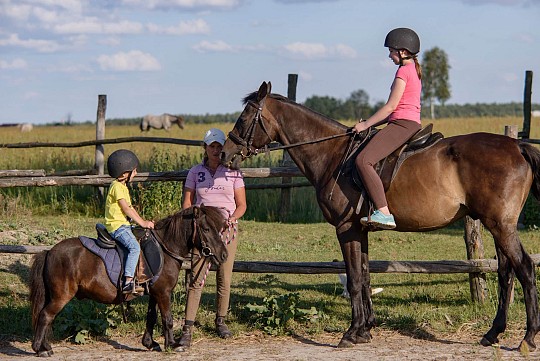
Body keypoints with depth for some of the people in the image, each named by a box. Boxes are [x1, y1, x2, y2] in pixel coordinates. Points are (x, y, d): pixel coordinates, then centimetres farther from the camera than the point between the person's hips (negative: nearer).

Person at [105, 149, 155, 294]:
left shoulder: (123, 187, 18)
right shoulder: (117, 187, -14)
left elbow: (130, 207, 21)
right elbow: (126, 209, -18)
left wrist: (143, 221, 12)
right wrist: (142, 222, -15)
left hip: (123, 225, 11)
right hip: (117, 226, -11)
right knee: (134, 247, -26)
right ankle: (128, 282, -33)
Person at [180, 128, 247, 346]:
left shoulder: (233, 172, 4)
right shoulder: (195, 172, 6)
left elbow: (242, 205, 4)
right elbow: (187, 204, 6)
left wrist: (232, 218, -16)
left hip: (227, 229, 1)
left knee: (224, 279, 6)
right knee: (196, 278, -9)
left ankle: (221, 321, 24)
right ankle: (187, 328, -11)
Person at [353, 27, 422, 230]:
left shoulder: (404, 70, -8)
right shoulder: (414, 70, 22)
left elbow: (391, 106, -13)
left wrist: (366, 124, -6)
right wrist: (371, 123, 18)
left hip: (402, 124, -11)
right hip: (410, 124, 11)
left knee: (363, 160, -25)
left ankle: (384, 213, -36)